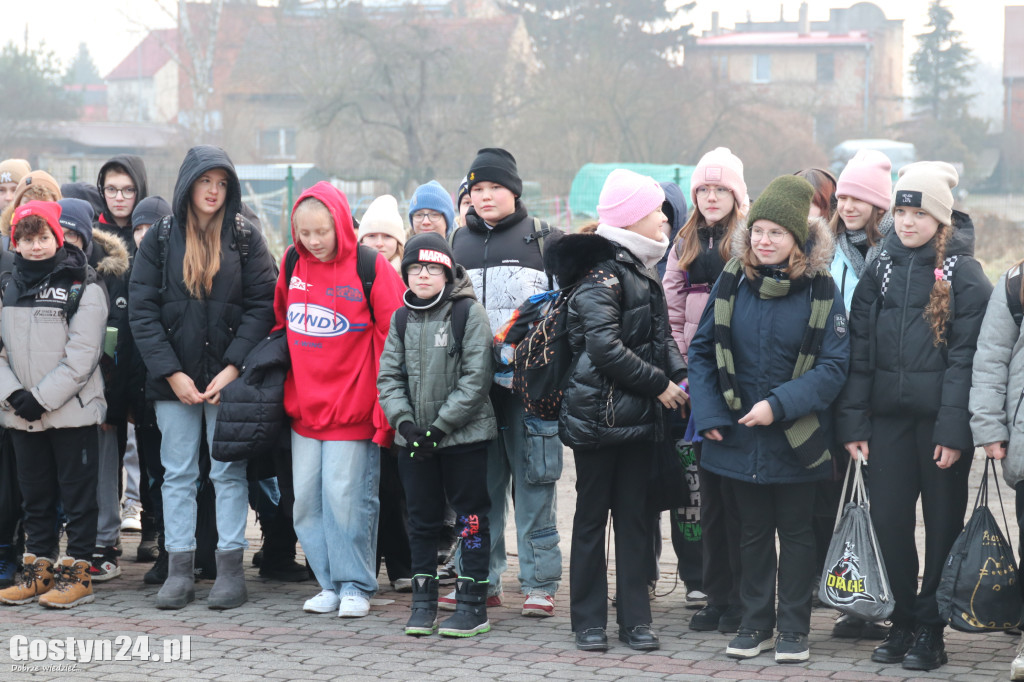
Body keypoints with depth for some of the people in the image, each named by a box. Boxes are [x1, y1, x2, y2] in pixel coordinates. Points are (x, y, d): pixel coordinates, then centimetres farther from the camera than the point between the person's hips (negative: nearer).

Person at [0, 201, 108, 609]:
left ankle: (76, 572, 7)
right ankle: (39, 568, 22)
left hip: (72, 411, -5)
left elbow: (81, 358, -12)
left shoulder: (83, 288, -6)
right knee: (34, 494, 13)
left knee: (77, 494, 2)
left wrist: (41, 398, -15)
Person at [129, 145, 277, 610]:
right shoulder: (160, 240, 4)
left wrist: (233, 367, -13)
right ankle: (179, 568, 10)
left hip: (228, 376, -1)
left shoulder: (245, 239, 2)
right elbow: (141, 310, 0)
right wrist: (171, 372, -9)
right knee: (178, 473, 5)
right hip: (174, 378, 1)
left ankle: (231, 568, 6)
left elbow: (262, 306, -3)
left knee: (229, 472, 2)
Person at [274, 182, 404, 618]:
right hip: (304, 405, 5)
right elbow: (280, 323, 22)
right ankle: (330, 583, 15)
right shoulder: (292, 265, 7)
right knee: (307, 498, 5)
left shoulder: (370, 268, -7)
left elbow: (394, 335, -7)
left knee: (345, 495, -6)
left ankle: (356, 586, 6)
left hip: (352, 406, -5)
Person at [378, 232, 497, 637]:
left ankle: (473, 604, 7)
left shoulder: (470, 314, -6)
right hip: (414, 438, 4)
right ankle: (423, 601, 19)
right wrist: (404, 421, -10)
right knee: (422, 519, 10)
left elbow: (475, 378, -11)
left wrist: (439, 426, -14)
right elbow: (388, 376, 6)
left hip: (465, 436, -4)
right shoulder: (402, 319, 9)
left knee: (471, 519, 1)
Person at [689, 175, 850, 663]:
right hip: (738, 435, 2)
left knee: (795, 530, 9)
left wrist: (780, 404, -21)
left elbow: (833, 366, -11)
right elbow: (702, 349, 4)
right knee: (753, 531, 12)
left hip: (797, 436, -2)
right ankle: (754, 624, 22)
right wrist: (708, 413, -5)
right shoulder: (733, 282, -2)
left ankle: (794, 629, 18)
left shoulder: (821, 290, -9)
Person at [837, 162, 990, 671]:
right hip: (889, 417, 4)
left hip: (940, 419, -4)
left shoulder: (963, 275, -3)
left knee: (942, 524, 4)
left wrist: (954, 429, -15)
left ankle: (930, 629, 13)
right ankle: (904, 621, 18)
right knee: (888, 519, 3)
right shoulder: (880, 271, 9)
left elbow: (966, 358, -9)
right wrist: (853, 421, -1)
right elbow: (858, 352, 7)